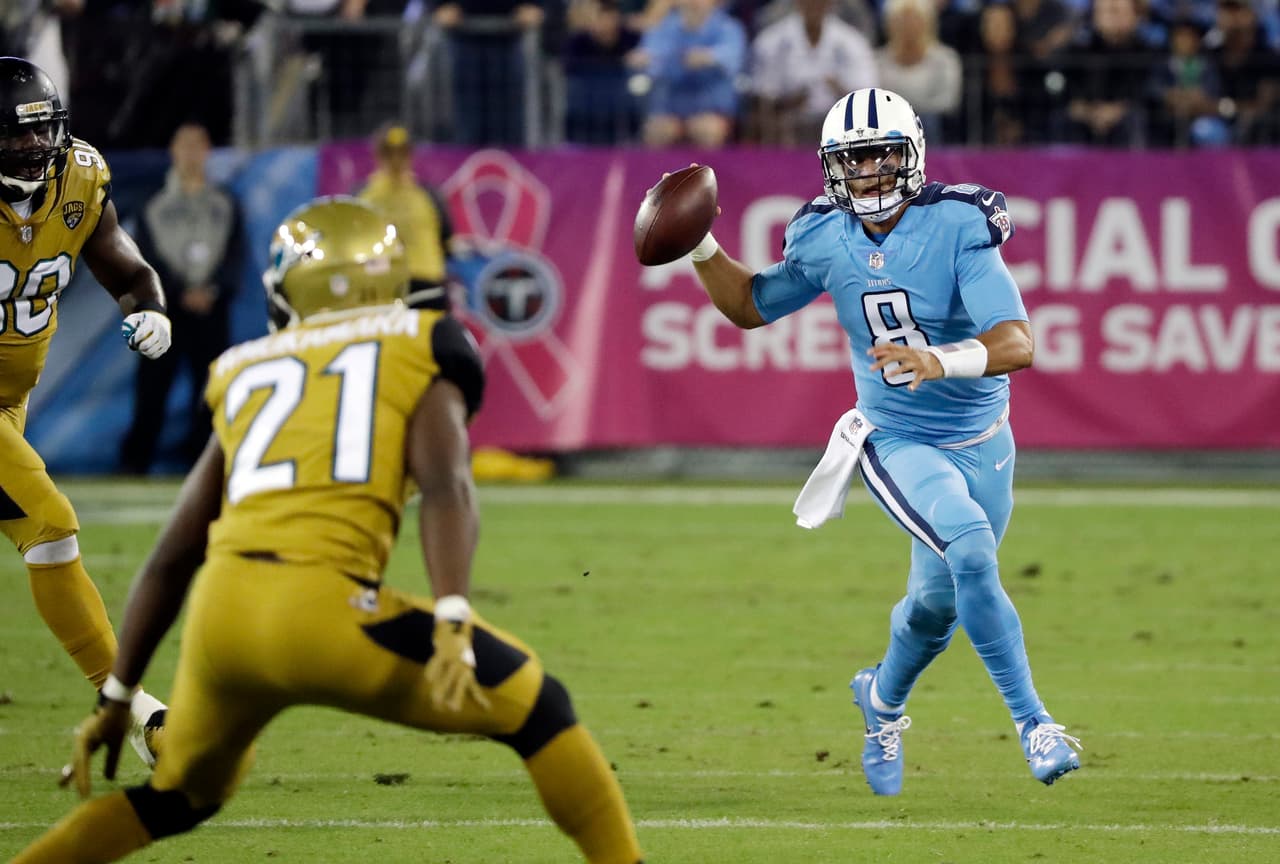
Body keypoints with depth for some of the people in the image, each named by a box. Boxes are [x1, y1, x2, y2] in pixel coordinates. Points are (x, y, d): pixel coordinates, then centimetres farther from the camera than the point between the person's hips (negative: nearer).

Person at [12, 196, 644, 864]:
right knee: (534, 708, 15)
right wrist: (452, 625, -16)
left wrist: (118, 698, 30)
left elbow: (172, 559, 26)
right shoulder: (422, 347, 14)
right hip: (323, 611, -5)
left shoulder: (248, 372, 25)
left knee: (179, 798, 30)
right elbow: (444, 487, -6)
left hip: (223, 611, 5)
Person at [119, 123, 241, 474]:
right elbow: (148, 260, 0)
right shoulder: (156, 207, 6)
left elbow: (232, 258, 6)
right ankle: (136, 457, -1)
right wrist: (181, 293, -11)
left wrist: (214, 291, -11)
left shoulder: (224, 206, 10)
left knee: (210, 388, -1)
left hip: (211, 309, 2)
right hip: (166, 308, -2)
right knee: (153, 384, -6)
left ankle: (199, 455, 6)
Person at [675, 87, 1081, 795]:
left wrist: (941, 361, -47)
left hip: (982, 444, 0)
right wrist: (701, 248, -5)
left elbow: (1017, 343, -29)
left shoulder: (956, 227, -21)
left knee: (934, 605, 15)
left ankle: (883, 699, 47)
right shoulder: (827, 239, -8)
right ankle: (1032, 722, -21)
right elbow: (751, 306, 11)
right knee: (971, 554, -27)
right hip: (897, 443, 0)